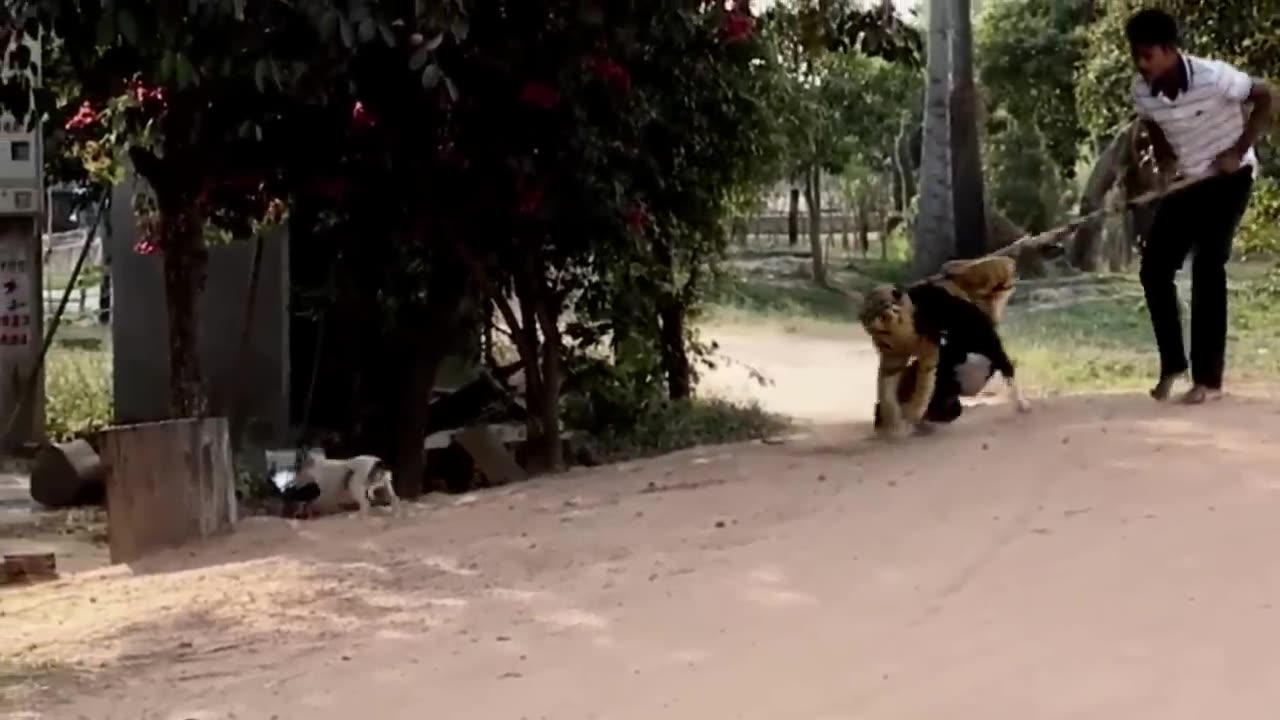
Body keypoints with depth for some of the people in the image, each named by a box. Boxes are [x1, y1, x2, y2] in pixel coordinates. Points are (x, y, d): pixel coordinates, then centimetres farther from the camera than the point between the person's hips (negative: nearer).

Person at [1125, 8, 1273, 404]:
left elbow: (1265, 97, -15)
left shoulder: (1213, 76, -28)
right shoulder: (1142, 93, -13)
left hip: (1229, 177, -5)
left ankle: (1208, 377, -6)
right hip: (1187, 180, 5)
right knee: (1154, 268, -2)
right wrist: (1166, 164, -4)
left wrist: (1238, 151, -19)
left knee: (1207, 270, -13)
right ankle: (1172, 364, 14)